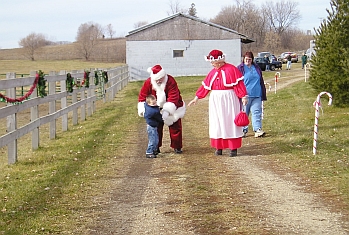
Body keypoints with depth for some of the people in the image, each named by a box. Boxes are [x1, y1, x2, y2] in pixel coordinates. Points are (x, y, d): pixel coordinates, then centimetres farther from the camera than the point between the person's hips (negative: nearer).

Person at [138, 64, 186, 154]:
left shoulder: (171, 81, -29)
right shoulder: (148, 82, -20)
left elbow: (173, 98, -33)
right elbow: (142, 96, -12)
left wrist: (167, 110, -41)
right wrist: (143, 109, -21)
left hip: (172, 107, -2)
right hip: (156, 109, 2)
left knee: (175, 128, 5)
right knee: (156, 128, 7)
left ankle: (177, 147, 19)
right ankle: (156, 147, 19)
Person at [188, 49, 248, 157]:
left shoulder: (231, 69, -9)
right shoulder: (213, 72, 11)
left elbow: (239, 84, -13)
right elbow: (205, 86, 16)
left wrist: (243, 97, -20)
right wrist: (196, 98, 17)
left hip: (229, 100, -6)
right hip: (215, 101, 6)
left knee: (230, 123, -3)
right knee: (217, 124, 6)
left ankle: (233, 148, 1)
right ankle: (219, 147, 12)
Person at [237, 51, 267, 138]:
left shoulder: (256, 68, 14)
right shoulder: (240, 68, 1)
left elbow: (261, 81, 20)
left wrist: (263, 94, 18)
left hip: (256, 95, 3)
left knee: (257, 113, -2)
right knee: (244, 113, 4)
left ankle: (258, 130, -4)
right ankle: (243, 131, 12)